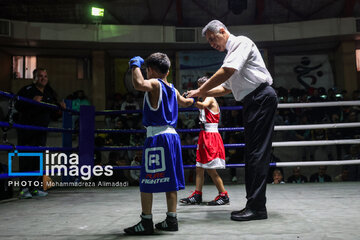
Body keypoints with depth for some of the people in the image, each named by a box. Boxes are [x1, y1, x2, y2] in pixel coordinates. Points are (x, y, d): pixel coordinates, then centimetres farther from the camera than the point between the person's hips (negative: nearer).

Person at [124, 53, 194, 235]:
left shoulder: (154, 84, -7)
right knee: (170, 181, 12)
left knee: (146, 182, -2)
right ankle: (171, 220, 18)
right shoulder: (172, 89, 16)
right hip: (172, 135, 8)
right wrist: (192, 99, 60)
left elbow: (139, 84, -30)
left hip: (156, 136, -8)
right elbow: (184, 102, 37)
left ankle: (146, 222, 1)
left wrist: (135, 65, -13)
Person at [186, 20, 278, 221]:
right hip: (253, 102, 10)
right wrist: (201, 94, 16)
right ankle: (253, 204, 11)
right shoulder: (231, 53, 27)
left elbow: (227, 72, -17)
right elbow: (226, 88, 28)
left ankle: (257, 207, -14)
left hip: (261, 97, -10)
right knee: (253, 152, 7)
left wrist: (200, 90, -10)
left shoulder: (241, 42, -2)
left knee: (257, 152, -14)